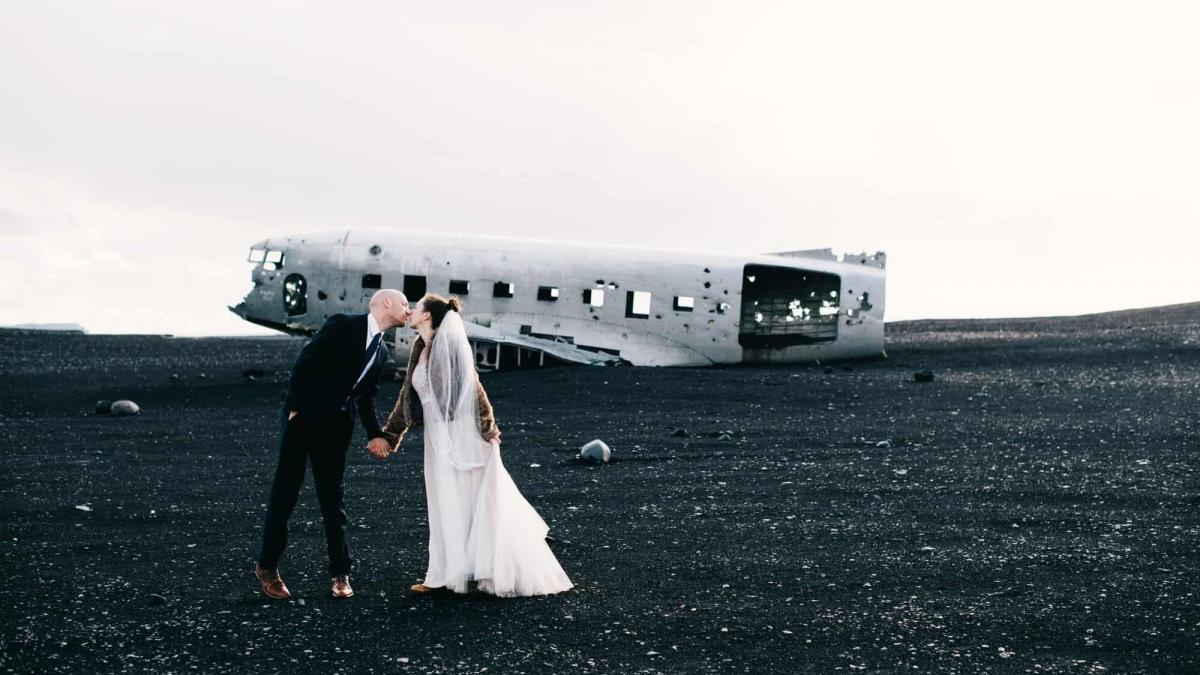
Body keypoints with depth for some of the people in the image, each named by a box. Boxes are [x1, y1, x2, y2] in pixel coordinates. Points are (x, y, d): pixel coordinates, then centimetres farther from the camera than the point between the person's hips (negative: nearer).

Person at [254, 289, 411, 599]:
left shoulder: (381, 351, 11)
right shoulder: (342, 325, -9)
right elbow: (305, 362, -12)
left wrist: (375, 434, 5)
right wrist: (294, 408, -16)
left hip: (335, 428, 6)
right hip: (302, 419, -6)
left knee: (332, 500, 8)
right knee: (285, 493, 1)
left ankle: (340, 574, 14)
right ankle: (267, 567, 13)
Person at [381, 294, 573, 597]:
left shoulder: (448, 342, -11)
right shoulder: (420, 349, 13)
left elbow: (472, 385, -15)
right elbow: (408, 396, 20)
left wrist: (487, 427, -19)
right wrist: (389, 434, 23)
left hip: (461, 436, -8)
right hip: (438, 438, 8)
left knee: (469, 504, -1)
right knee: (446, 506, 10)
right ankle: (447, 575, 16)